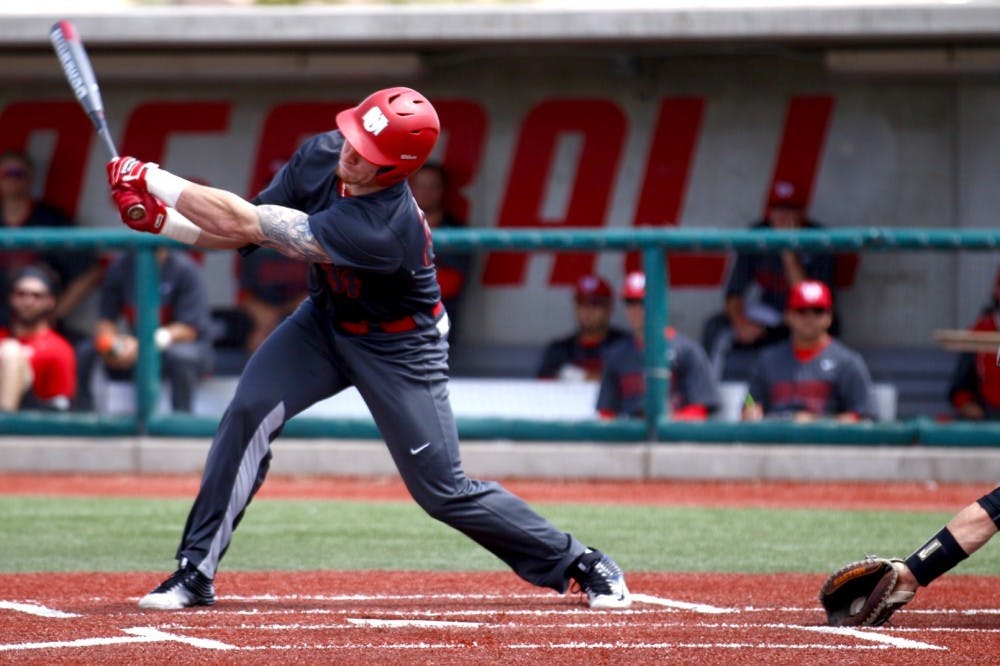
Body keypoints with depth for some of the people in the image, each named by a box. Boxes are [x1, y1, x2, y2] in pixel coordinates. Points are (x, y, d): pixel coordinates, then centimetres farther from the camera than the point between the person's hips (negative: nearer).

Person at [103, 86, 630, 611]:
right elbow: (241, 232, -9)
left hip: (400, 349, -6)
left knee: (443, 492, -2)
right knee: (248, 411, -17)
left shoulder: (382, 228, -39)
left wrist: (151, 179, -34)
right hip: (325, 322, 6)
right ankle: (195, 573, -10)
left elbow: (249, 225, -39)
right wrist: (161, 219, -24)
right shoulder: (321, 155, -18)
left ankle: (582, 565, 16)